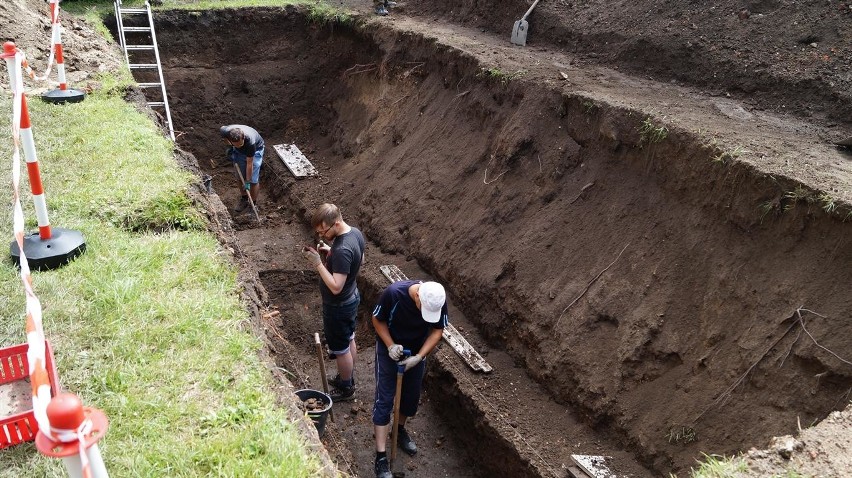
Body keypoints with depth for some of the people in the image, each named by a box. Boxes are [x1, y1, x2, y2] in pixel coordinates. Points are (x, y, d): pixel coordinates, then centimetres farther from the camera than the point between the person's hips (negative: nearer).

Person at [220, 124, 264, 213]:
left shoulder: (250, 140, -43)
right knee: (240, 177, 9)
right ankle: (244, 200, 29)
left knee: (253, 180, -7)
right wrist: (229, 147, -8)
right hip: (239, 152, 4)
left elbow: (249, 163, -31)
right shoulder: (225, 131, -35)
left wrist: (247, 181, -25)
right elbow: (221, 129, -5)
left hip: (255, 150, -4)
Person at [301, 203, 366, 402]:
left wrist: (318, 263, -31)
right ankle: (349, 378, 46)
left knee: (341, 349, 12)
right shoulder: (356, 232, -7)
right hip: (352, 298, 9)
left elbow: (335, 287, -35)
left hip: (338, 306, -9)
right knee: (349, 340, 26)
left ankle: (346, 389, 32)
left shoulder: (342, 250, -36)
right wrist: (330, 251, 0)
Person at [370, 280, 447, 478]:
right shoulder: (393, 293, -35)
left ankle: (400, 430, 44)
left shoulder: (439, 301, -25)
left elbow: (437, 331, -11)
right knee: (384, 400, -4)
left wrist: (419, 357, -20)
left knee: (411, 396, 16)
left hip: (416, 351, 3)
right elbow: (378, 320, -17)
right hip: (389, 349, -3)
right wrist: (390, 345, -26)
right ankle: (381, 456, 2)